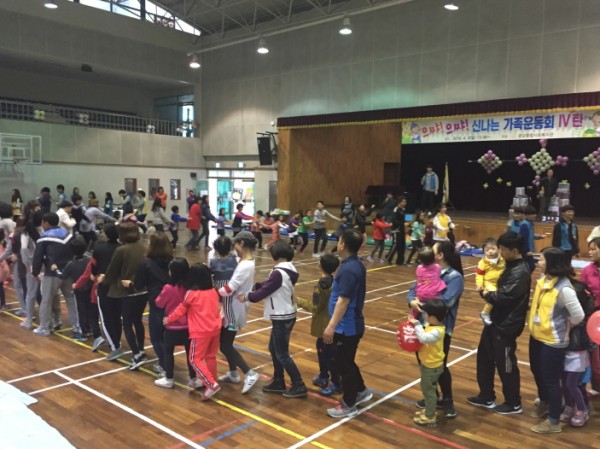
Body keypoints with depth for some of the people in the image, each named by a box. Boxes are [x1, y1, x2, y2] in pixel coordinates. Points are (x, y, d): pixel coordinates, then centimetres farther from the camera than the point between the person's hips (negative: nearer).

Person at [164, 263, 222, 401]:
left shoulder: (192, 293, -10)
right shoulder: (213, 291, 5)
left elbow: (181, 309, 1)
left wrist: (168, 319, 16)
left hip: (201, 331, -6)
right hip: (215, 328, 7)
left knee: (195, 359, 1)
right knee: (210, 357, 18)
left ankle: (212, 384, -9)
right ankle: (211, 381, 27)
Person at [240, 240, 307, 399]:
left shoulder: (278, 273, -24)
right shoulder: (288, 270, 6)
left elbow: (264, 291, -18)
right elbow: (269, 285, 14)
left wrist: (247, 297, -3)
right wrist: (254, 286, 6)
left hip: (282, 318, -9)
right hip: (285, 316, 9)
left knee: (282, 354, 1)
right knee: (274, 348, 19)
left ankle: (299, 386, 8)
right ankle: (278, 382, 28)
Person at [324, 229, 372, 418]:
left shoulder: (348, 269, -24)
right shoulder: (355, 265, 7)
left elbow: (343, 300, -26)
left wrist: (331, 326, -24)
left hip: (347, 327, -10)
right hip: (351, 325, 10)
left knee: (343, 364, 5)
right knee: (347, 361, 24)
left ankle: (348, 405, 19)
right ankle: (361, 391, 40)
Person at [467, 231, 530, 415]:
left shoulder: (520, 272, -23)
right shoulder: (512, 266, 8)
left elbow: (503, 297, -25)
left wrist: (485, 293, -8)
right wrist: (489, 293, -3)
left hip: (507, 325, -10)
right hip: (496, 320, 10)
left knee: (505, 365, 7)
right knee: (484, 358, 18)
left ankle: (513, 404, 27)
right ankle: (487, 397, 33)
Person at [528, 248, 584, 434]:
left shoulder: (564, 288, -26)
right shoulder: (543, 280, -1)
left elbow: (578, 315, -23)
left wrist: (565, 325, -6)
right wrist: (535, 324, 7)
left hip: (553, 341, -8)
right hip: (536, 336, 8)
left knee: (551, 379, 6)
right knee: (537, 372, 24)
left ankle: (554, 421, 24)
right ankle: (544, 403, 49)